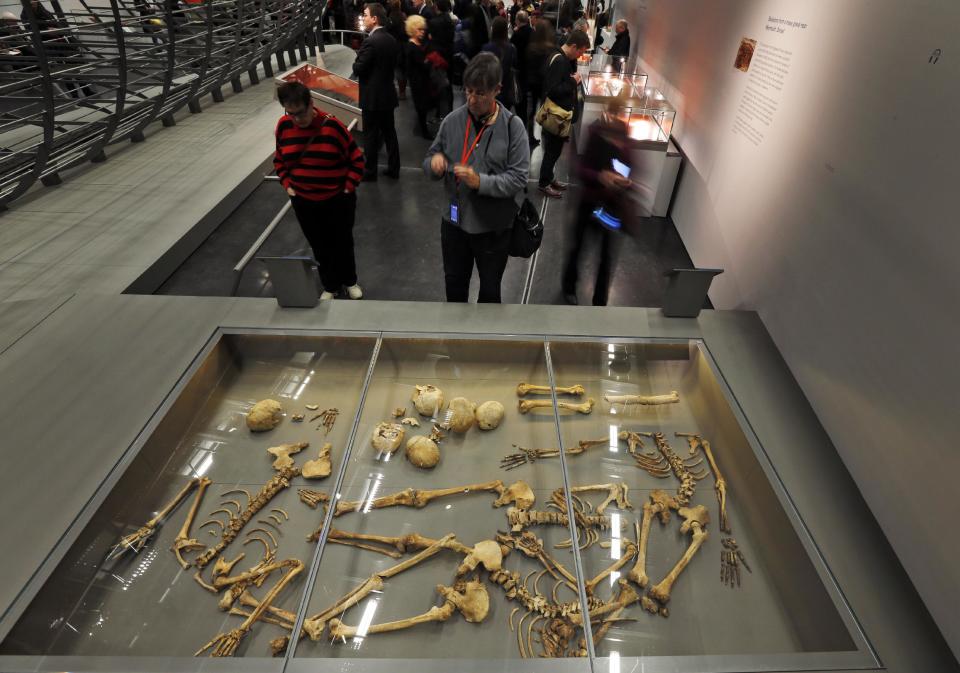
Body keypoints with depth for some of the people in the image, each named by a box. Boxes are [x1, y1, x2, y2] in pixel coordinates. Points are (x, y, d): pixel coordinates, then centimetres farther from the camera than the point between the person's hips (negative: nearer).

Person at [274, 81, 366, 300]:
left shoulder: (331, 125, -15)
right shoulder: (284, 126, -5)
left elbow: (356, 158, -7)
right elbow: (279, 160, 10)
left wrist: (349, 186, -10)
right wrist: (287, 185, 1)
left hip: (338, 200, -2)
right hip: (304, 202, 3)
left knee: (343, 242, 14)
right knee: (320, 246, 14)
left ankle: (350, 281, 37)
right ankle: (330, 286, 33)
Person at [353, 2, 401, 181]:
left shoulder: (370, 41, -19)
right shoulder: (391, 39, 6)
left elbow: (357, 69, -17)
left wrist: (358, 58, 2)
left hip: (373, 97, -7)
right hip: (388, 94, 8)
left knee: (371, 136, 2)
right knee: (389, 133, 13)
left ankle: (370, 172, 11)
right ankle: (393, 169, 21)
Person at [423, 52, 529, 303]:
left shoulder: (512, 126, -13)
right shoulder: (452, 120, -5)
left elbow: (518, 178, -16)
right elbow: (430, 160, 4)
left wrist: (481, 182, -30)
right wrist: (434, 162, -20)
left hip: (493, 226, -3)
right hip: (454, 221, 3)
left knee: (490, 289, 17)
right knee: (454, 283, 22)